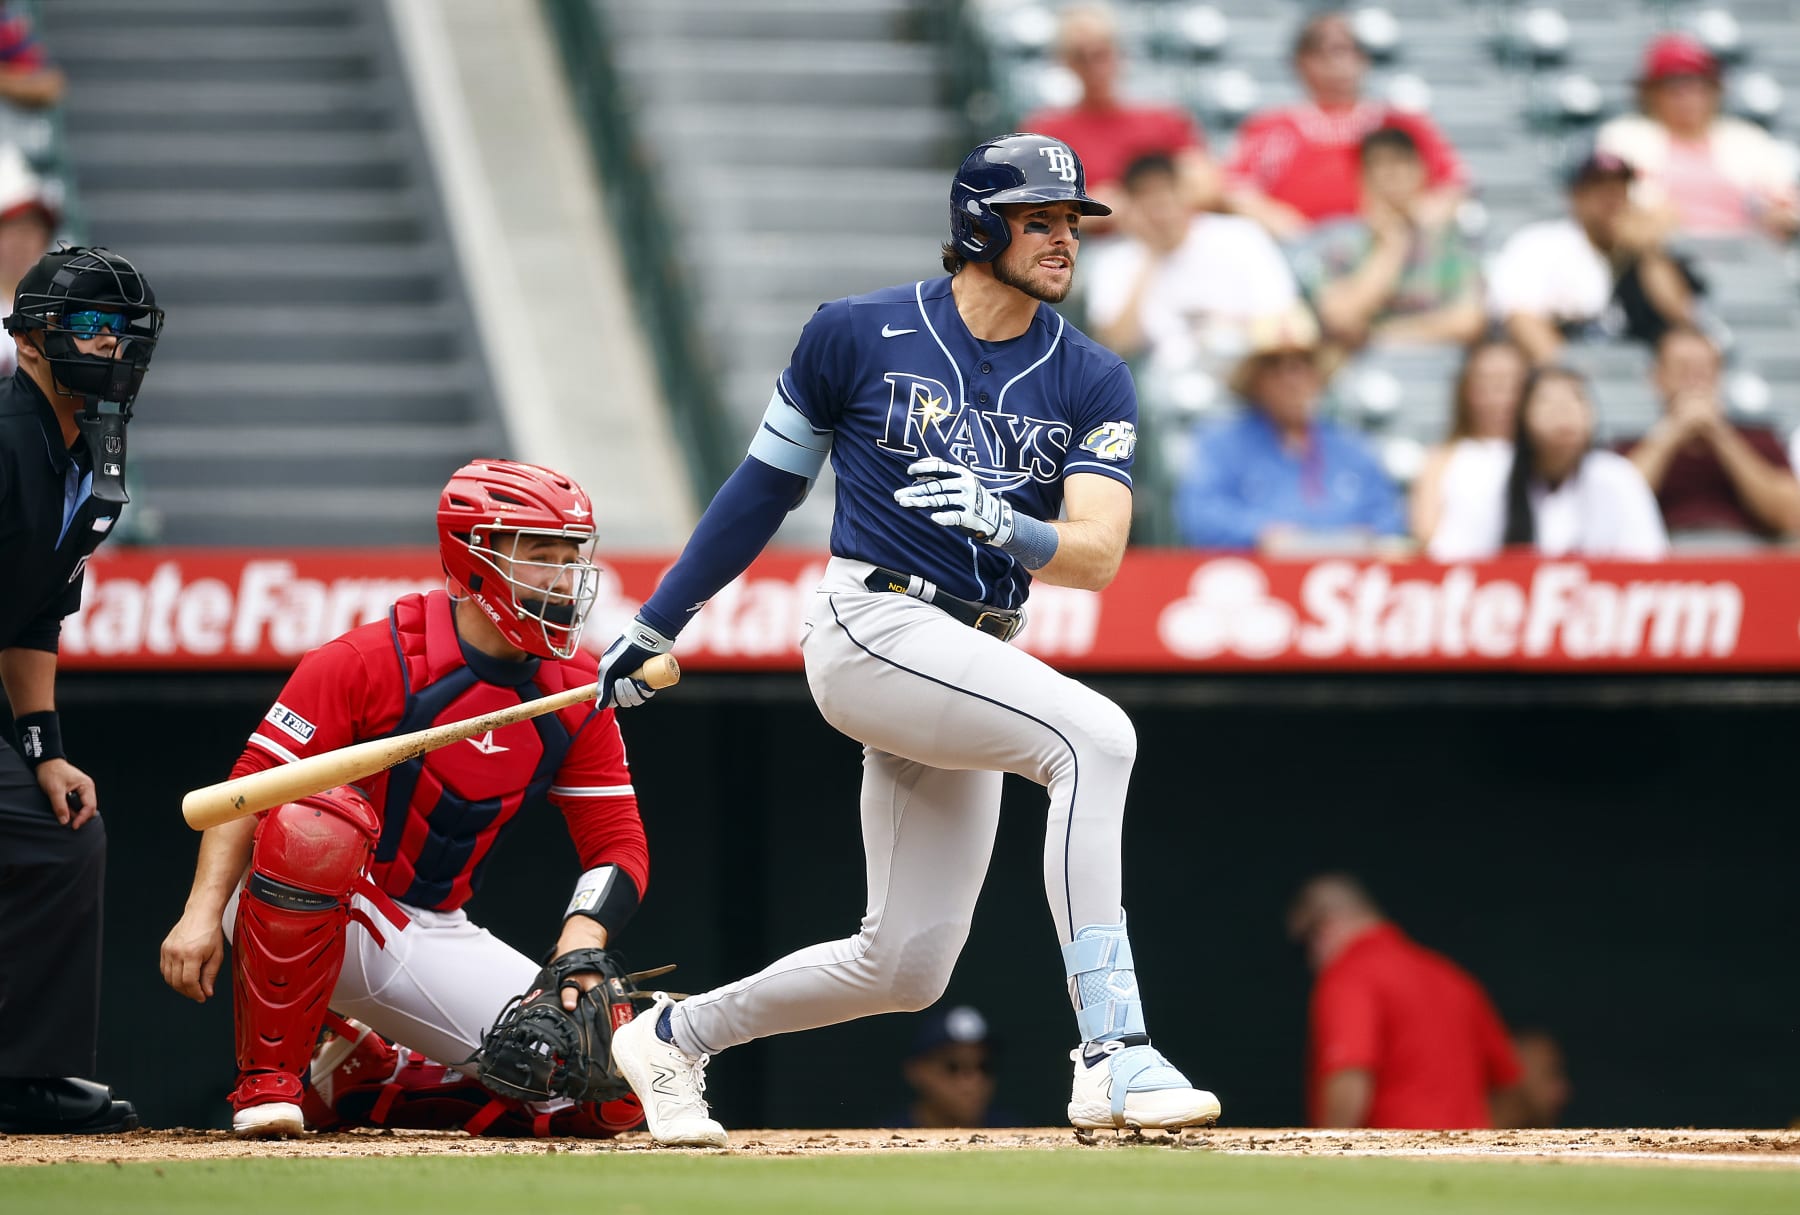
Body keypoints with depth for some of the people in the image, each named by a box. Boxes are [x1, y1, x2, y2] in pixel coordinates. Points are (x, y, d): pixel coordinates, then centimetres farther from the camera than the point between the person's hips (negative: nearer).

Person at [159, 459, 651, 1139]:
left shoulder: (575, 697, 2)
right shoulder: (373, 660, -14)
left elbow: (618, 846, 2)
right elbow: (253, 784, -16)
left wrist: (580, 947, -18)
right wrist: (203, 911, -27)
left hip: (433, 938, 5)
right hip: (306, 915, -5)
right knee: (317, 822, -41)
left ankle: (363, 1081, 10)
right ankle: (267, 1081, -23)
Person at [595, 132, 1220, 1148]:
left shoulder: (1093, 383, 7)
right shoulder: (858, 336, 0)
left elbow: (1098, 554, -6)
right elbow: (764, 489, 10)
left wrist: (1002, 525, -27)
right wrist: (655, 627, 13)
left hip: (974, 663, 6)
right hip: (872, 629, -6)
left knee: (908, 967, 6)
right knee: (1096, 734, -29)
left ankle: (676, 1037, 30)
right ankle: (1113, 1055, -36)